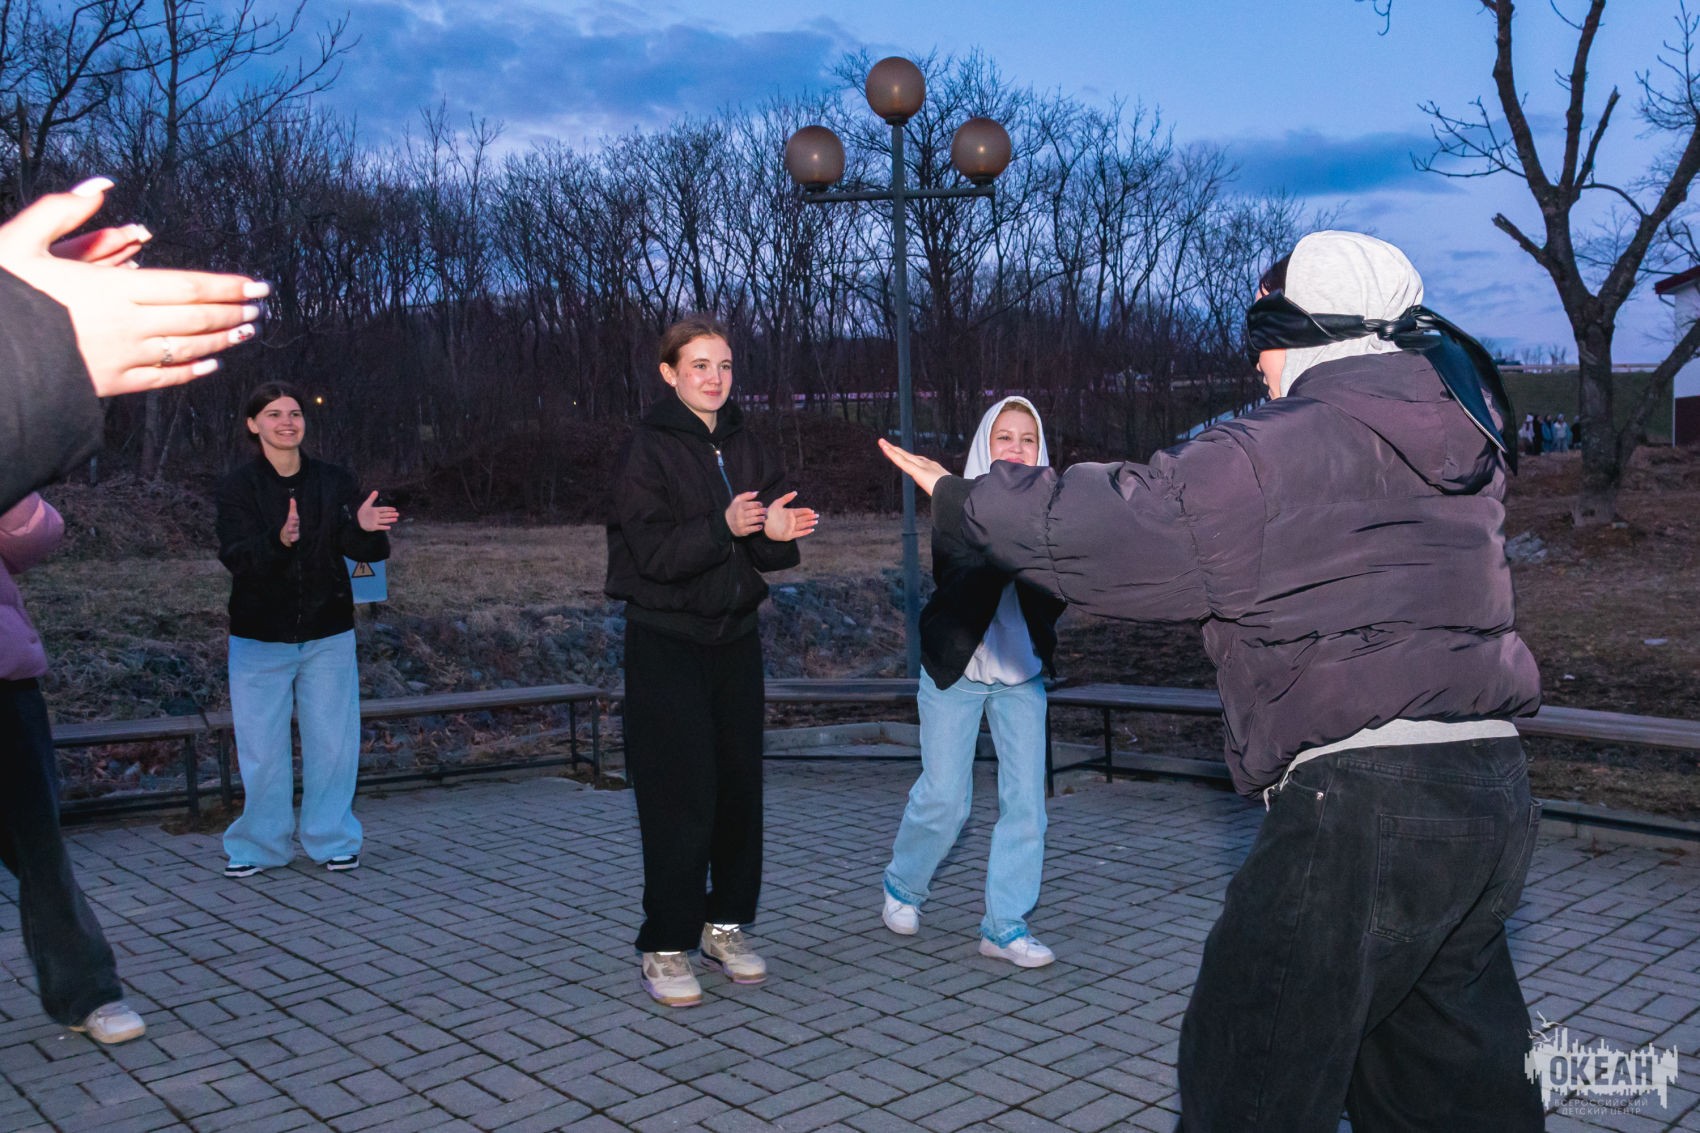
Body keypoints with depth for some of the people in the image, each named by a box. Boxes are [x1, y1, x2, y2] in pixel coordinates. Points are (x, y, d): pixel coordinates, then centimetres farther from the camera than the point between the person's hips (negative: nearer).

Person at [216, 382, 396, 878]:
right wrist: (279, 540, -37)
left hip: (328, 636, 2)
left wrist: (364, 529, -27)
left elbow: (369, 551, -3)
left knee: (333, 743, 6)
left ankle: (332, 841, 20)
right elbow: (236, 558, -17)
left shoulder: (334, 482, 2)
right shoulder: (237, 487, -5)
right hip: (260, 638, -2)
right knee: (261, 749, 3)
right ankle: (258, 846, 19)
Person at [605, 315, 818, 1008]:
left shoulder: (746, 449, 10)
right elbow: (654, 550, -17)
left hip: (735, 637, 6)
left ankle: (725, 924, 22)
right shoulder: (648, 449, -7)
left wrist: (775, 533, -14)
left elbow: (766, 550, 9)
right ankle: (664, 946, 4)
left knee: (739, 785, 6)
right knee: (680, 794, -7)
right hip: (666, 643, -5)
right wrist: (722, 528, -31)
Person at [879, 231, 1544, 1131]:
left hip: (1363, 796, -9)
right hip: (1491, 791, 9)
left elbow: (1096, 529, -9)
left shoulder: (1276, 455, -11)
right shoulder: (1458, 438, 13)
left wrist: (959, 497, 7)